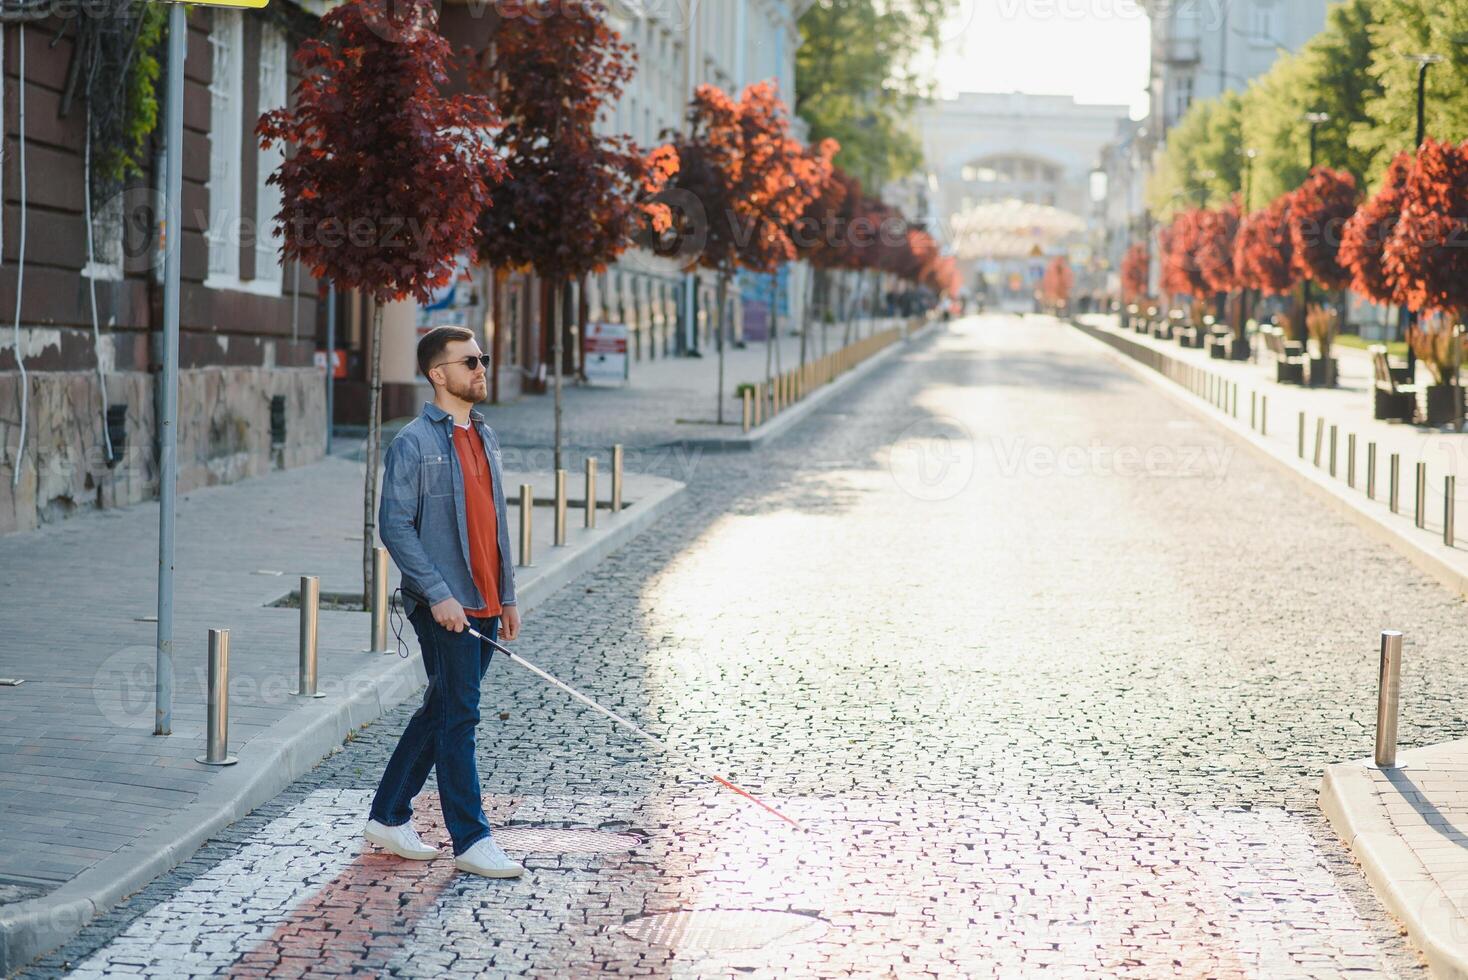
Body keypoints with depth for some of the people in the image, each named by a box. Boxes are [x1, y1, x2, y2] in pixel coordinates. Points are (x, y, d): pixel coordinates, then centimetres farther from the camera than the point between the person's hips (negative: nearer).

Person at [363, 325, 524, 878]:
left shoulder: (484, 437, 15)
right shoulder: (413, 444, -9)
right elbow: (394, 526, -14)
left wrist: (507, 596, 17)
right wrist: (438, 594, -20)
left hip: (483, 604, 8)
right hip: (443, 606, -8)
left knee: (441, 711, 13)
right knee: (459, 717, -6)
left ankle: (389, 817, 25)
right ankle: (471, 841, -1)